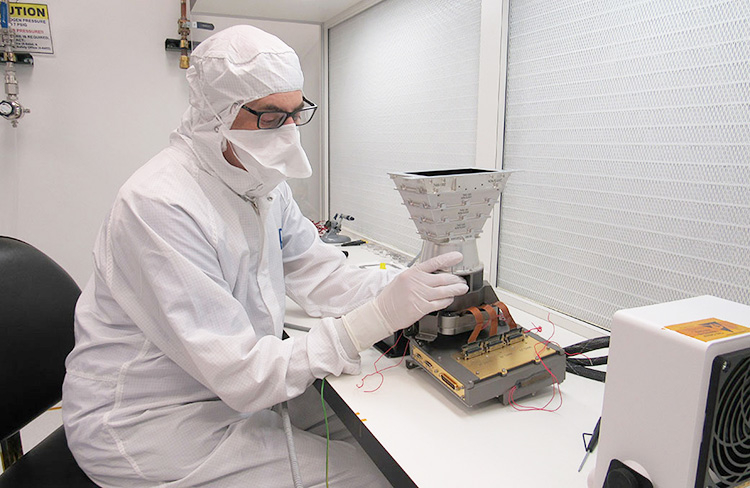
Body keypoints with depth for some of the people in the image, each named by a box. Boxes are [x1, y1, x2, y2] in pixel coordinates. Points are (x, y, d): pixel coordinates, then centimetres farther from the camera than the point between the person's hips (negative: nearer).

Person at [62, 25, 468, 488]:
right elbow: (240, 374, -28)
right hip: (149, 421, -7)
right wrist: (375, 319, -34)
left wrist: (410, 290, -16)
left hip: (236, 388, 8)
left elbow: (320, 275, -1)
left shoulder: (263, 181, 0)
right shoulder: (159, 206, -28)